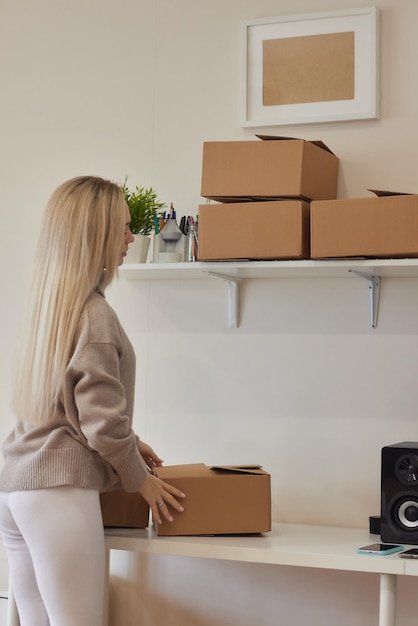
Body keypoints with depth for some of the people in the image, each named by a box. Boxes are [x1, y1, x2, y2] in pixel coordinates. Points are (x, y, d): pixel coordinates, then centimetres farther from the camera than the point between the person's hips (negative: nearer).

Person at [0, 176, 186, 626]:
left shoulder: (48, 304, 12)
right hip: (60, 489, -9)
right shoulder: (94, 315, -14)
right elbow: (102, 423, -13)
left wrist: (127, 444, 25)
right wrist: (140, 479, 2)